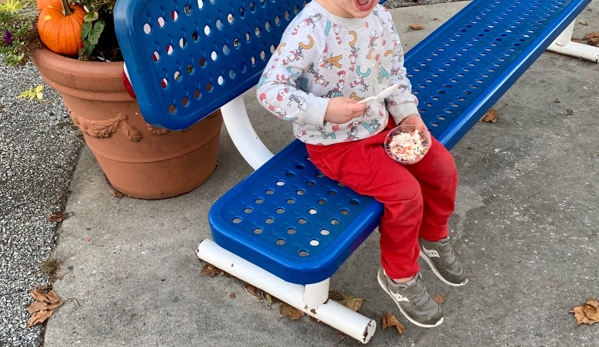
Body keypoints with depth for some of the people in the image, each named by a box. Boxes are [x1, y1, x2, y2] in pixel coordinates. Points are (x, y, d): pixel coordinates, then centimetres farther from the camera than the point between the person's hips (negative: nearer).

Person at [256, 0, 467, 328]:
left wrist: (408, 112, -4)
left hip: (382, 123, 7)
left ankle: (434, 238, 31)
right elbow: (269, 89, -26)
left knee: (442, 166, 3)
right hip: (335, 143, -7)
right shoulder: (308, 29, -26)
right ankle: (399, 276, 7)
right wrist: (325, 110, -36)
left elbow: (394, 71, 11)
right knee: (406, 191, -18)